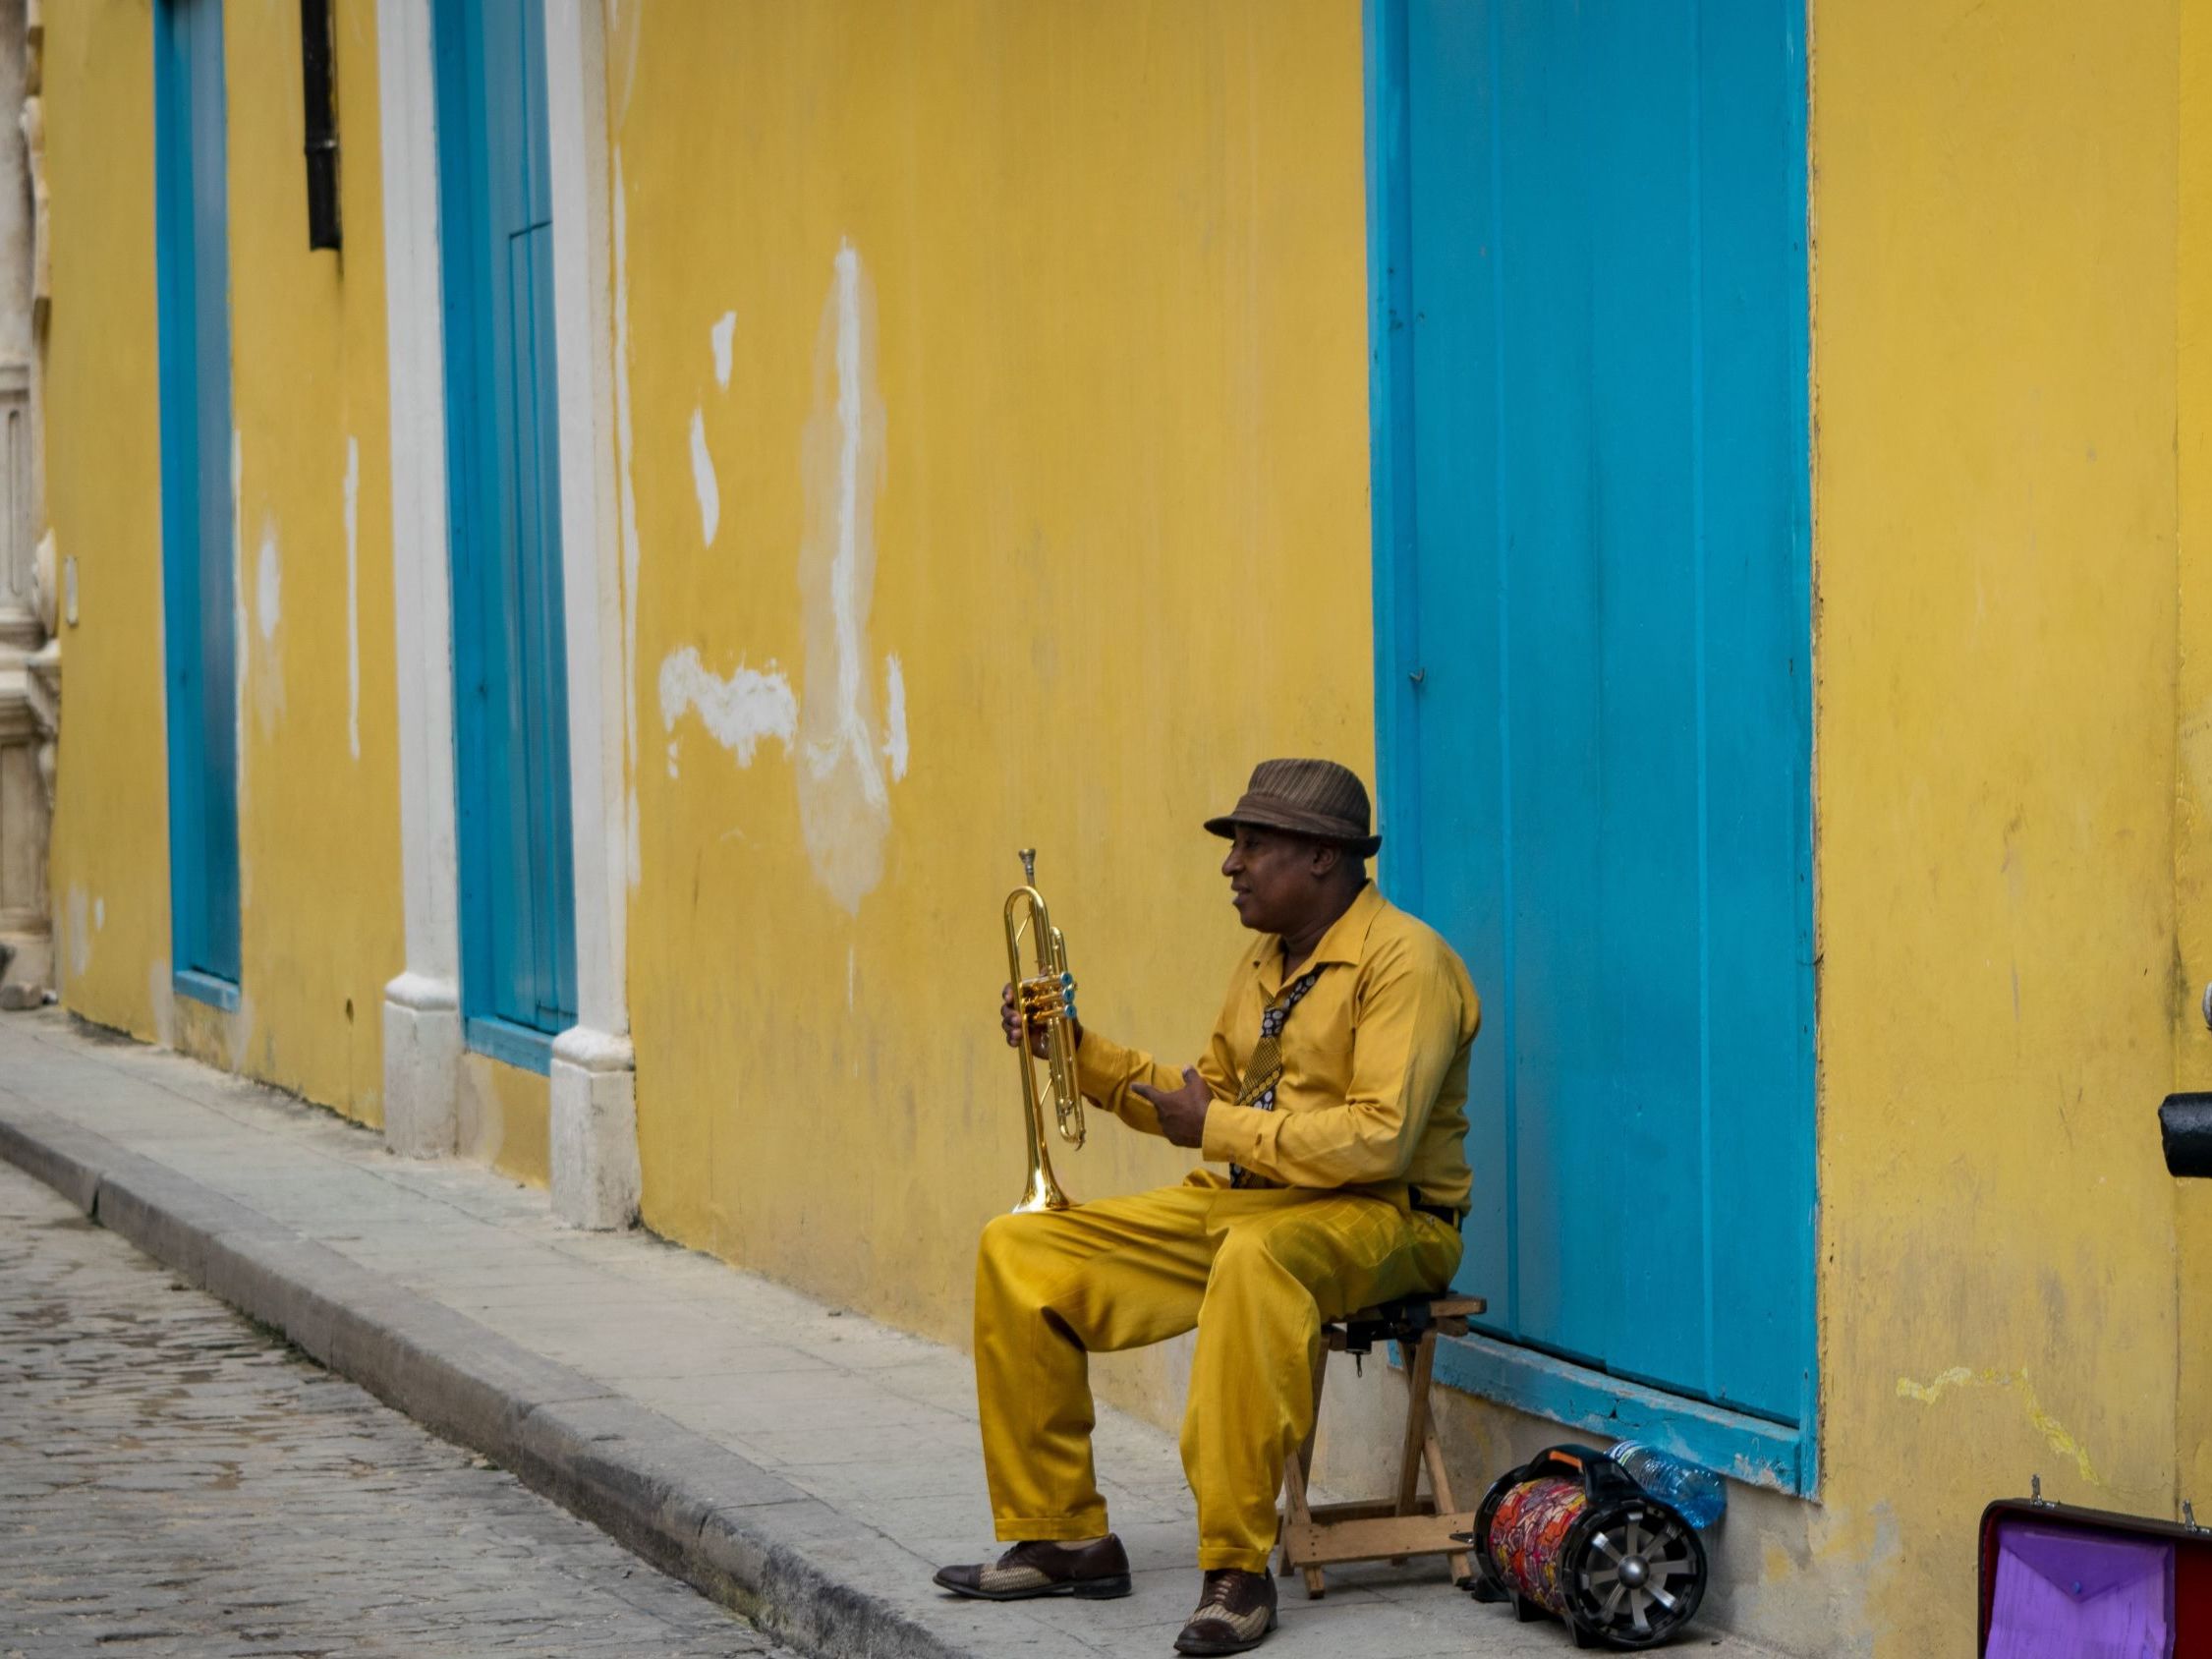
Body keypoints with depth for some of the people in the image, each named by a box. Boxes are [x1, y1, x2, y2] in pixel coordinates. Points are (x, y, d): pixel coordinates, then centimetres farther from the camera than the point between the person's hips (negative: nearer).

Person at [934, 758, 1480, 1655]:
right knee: (1017, 1252, 0)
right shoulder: (1263, 967, 15)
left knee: (1255, 1259, -44)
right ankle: (1061, 1537, 4)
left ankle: (1237, 1570, -38)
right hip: (1241, 1204, 9)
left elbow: (1378, 1141, -24)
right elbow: (1209, 1099, 23)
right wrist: (1079, 1051, 12)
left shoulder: (1403, 960, -14)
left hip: (1380, 1218, -9)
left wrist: (1220, 1130, -18)